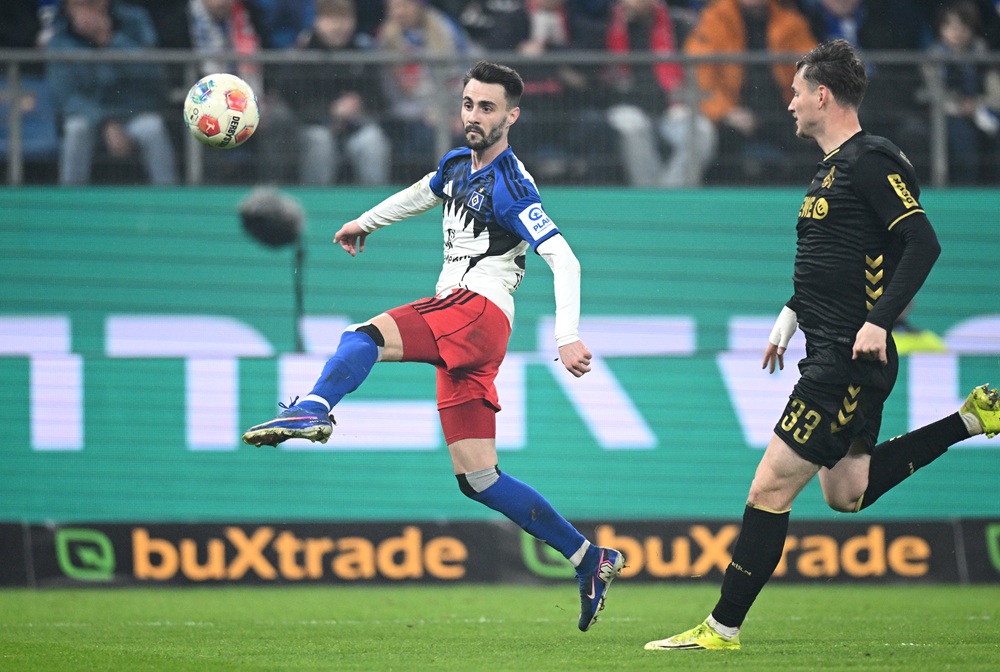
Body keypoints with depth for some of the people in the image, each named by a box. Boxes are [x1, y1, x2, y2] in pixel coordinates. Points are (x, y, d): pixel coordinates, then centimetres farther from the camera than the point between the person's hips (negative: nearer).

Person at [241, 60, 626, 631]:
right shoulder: (457, 166, 19)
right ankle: (591, 560, 8)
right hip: (454, 323, 8)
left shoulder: (511, 187, -8)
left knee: (364, 338, -30)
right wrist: (366, 222, 55)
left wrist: (568, 337, -28)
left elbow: (564, 260, -17)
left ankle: (314, 409, -60)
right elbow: (423, 194, 43)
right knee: (477, 477, 4)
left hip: (476, 309, -8)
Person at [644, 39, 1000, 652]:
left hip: (850, 359, -11)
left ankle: (723, 628, -2)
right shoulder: (833, 168, 16)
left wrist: (878, 321, -28)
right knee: (846, 493, 16)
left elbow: (923, 244, -22)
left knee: (770, 490, -8)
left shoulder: (871, 161, -14)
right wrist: (790, 318, 22)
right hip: (831, 355, 11)